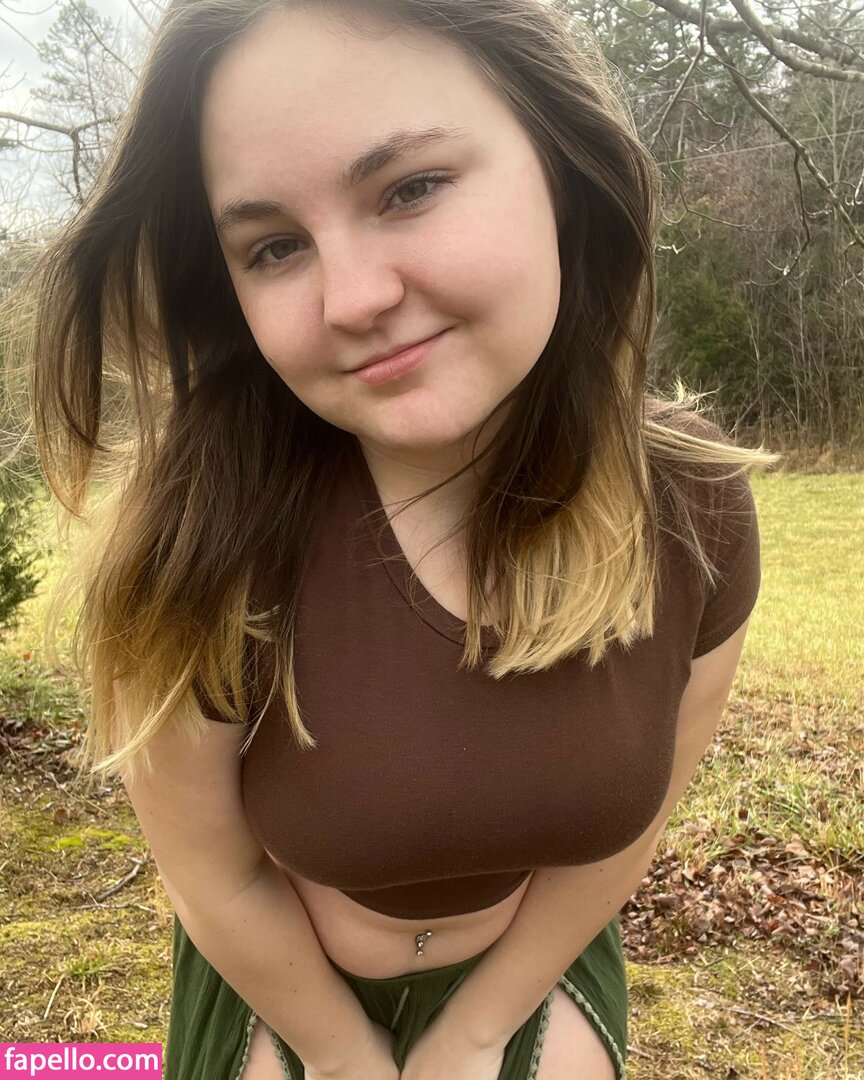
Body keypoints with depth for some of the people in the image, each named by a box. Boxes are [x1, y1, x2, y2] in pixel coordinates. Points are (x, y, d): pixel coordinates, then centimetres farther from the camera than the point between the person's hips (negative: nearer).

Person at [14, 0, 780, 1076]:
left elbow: (625, 826, -11)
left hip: (531, 967, 2)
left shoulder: (693, 508, -24)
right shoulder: (194, 538, -32)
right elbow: (219, 880, -18)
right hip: (277, 978, -1)